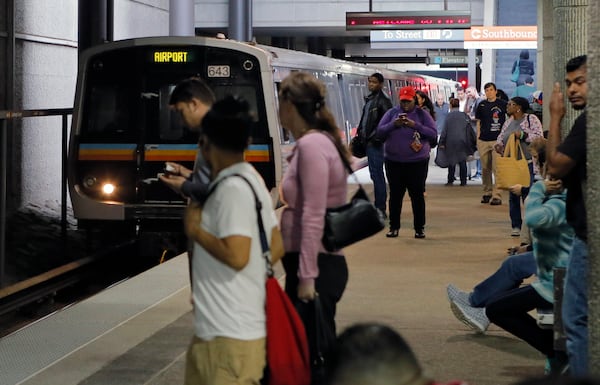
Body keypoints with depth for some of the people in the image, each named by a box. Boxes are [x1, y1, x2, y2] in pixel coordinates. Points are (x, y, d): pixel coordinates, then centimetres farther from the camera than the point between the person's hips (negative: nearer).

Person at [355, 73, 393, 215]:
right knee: (375, 174, 14)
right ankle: (378, 207, 20)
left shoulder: (383, 100, -11)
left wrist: (376, 138, -19)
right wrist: (360, 133, 17)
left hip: (375, 143, -10)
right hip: (369, 141, 10)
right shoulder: (370, 99, 17)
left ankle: (380, 208, -6)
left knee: (377, 174, -8)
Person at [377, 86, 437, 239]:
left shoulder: (422, 114, 1)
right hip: (393, 162, 2)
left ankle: (419, 228, 11)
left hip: (417, 162, -2)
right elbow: (379, 131, 0)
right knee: (395, 195, 7)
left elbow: (433, 133, -8)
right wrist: (393, 124, -16)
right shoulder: (392, 113, 5)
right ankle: (394, 227, 15)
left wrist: (415, 125, -20)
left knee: (417, 195, 3)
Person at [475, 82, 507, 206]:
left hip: (498, 140, -4)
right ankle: (487, 192, 21)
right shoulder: (482, 105, 11)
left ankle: (497, 195, -8)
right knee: (485, 168, 11)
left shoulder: (502, 104, 0)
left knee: (497, 168, -8)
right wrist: (478, 137, 10)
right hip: (483, 140, 4)